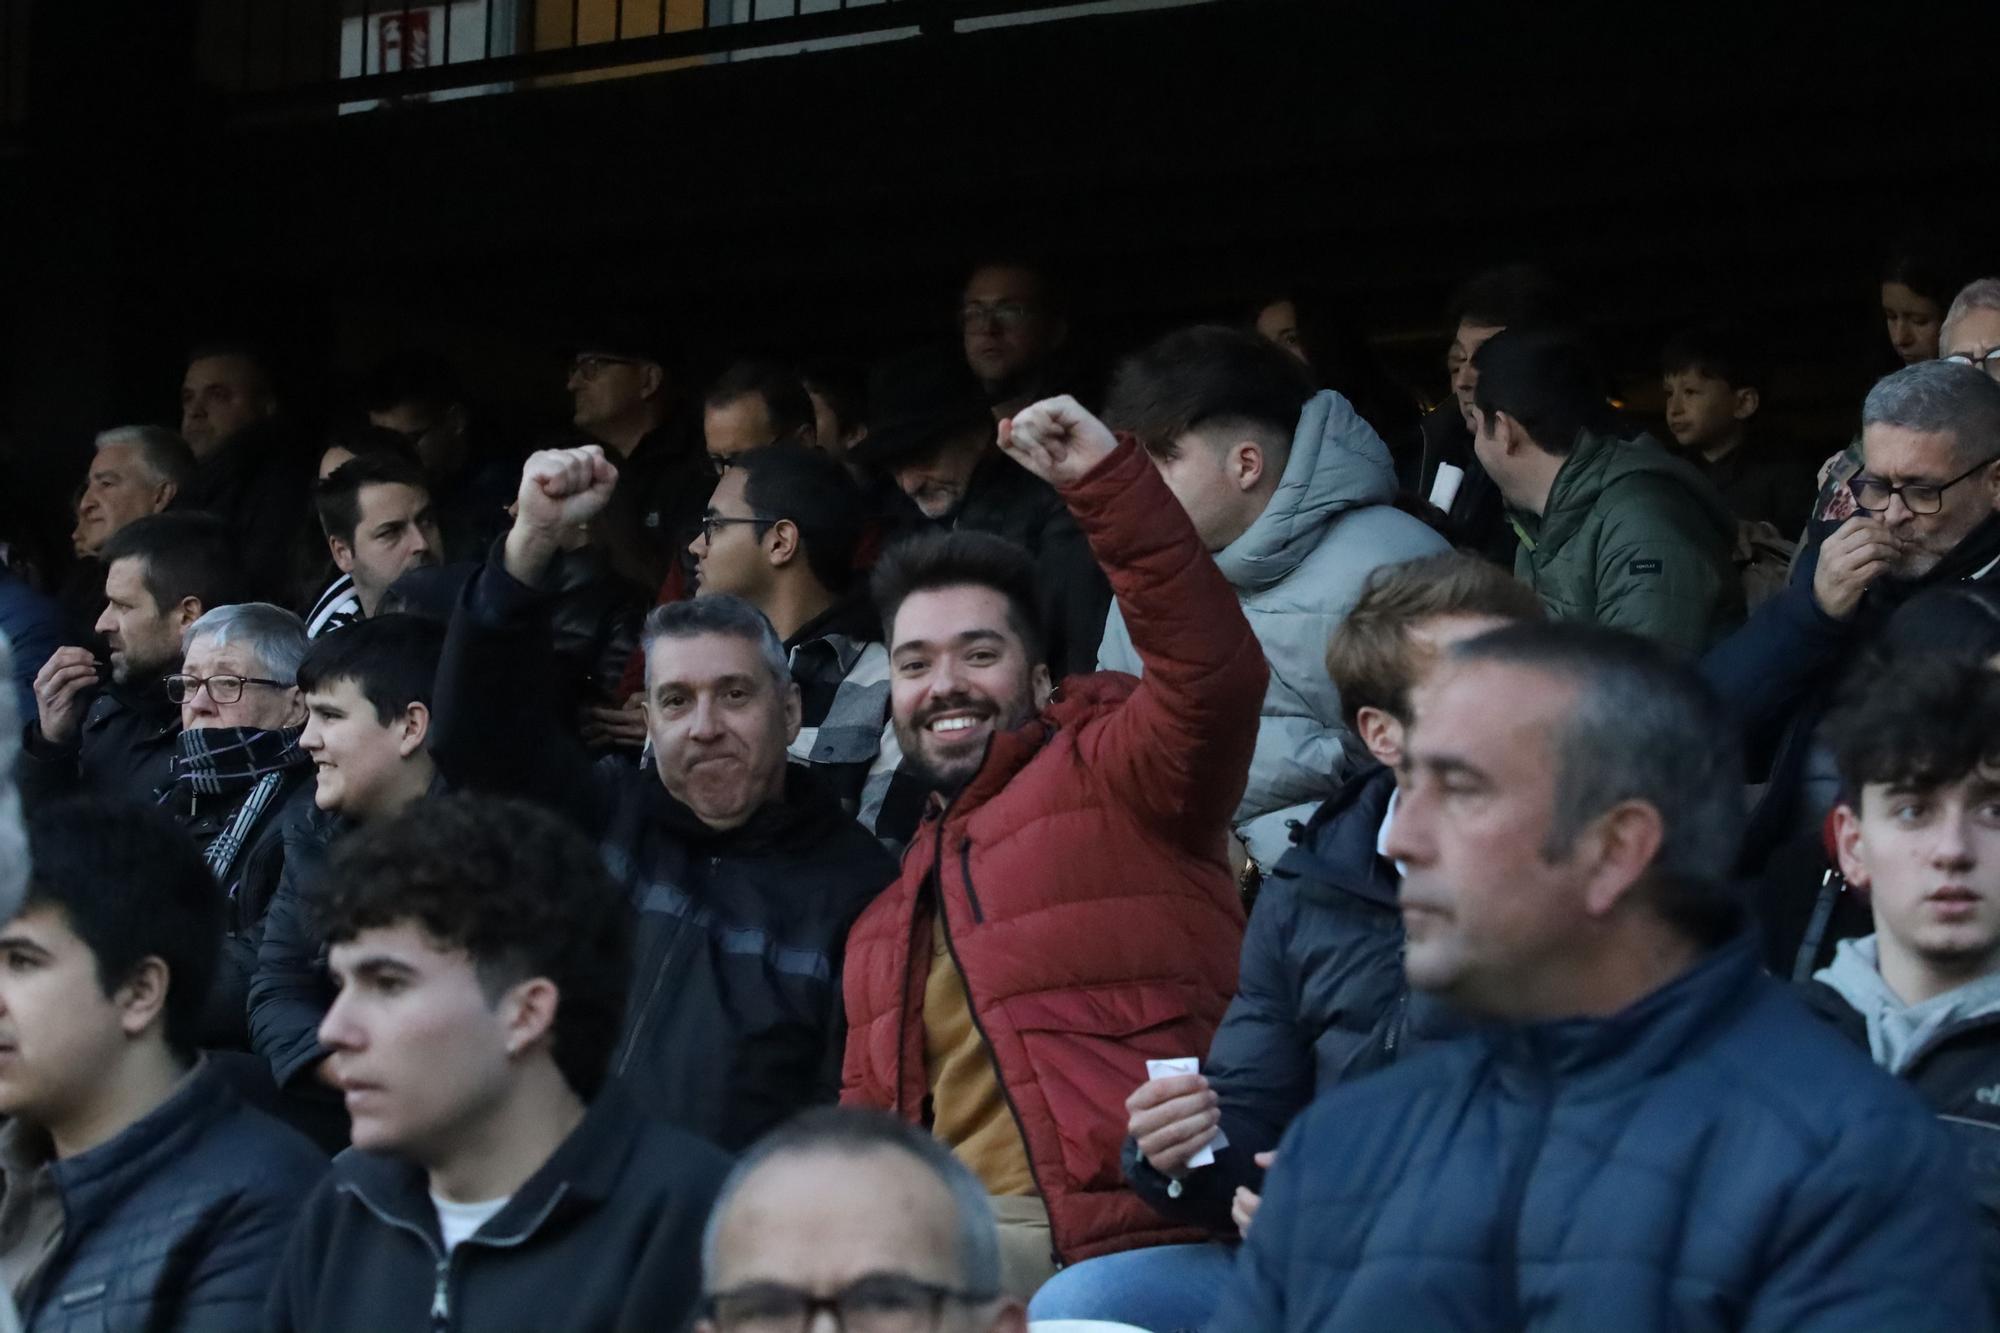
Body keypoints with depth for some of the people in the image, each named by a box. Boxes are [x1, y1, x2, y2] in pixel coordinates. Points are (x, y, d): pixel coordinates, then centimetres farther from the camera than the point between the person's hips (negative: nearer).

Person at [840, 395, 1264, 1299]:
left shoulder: (1108, 776, 6)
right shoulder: (891, 920, 27)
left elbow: (1211, 672, -13)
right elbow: (870, 1122, 29)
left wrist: (1104, 481, -20)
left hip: (1132, 1237, -6)